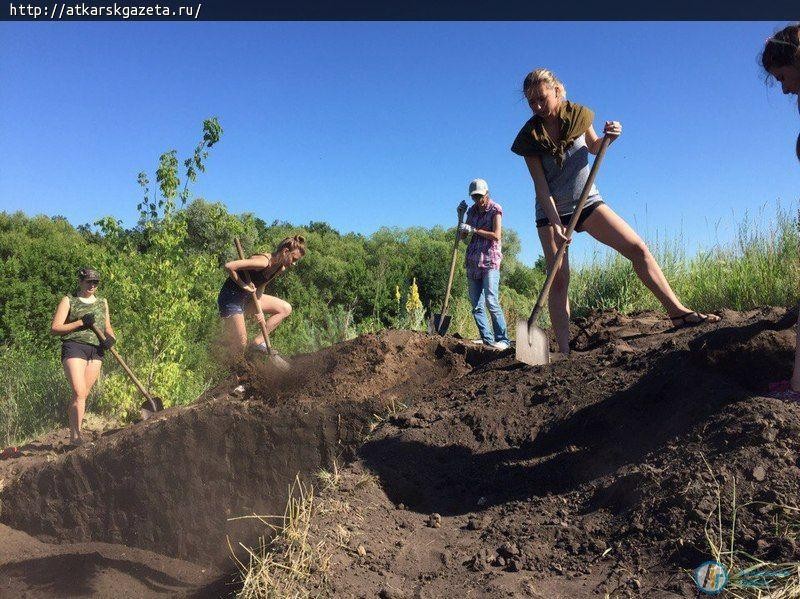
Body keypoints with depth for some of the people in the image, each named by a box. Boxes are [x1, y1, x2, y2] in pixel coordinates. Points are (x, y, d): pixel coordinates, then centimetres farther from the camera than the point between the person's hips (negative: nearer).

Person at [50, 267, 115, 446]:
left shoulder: (102, 302, 21)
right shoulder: (68, 300, 8)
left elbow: (107, 328, 26)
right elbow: (55, 328, 1)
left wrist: (111, 338, 3)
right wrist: (81, 322, -10)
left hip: (96, 350, 4)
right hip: (74, 346, -4)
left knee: (83, 395, 1)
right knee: (79, 393, -16)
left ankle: (73, 429, 8)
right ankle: (76, 435, -14)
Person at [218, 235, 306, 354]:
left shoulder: (280, 268, -1)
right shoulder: (263, 261, -28)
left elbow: (260, 286, 3)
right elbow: (229, 266, -30)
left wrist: (258, 309, -9)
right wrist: (243, 285, -21)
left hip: (247, 297, 9)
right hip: (231, 298, -9)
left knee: (286, 309, 3)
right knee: (241, 345, -4)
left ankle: (258, 341, 4)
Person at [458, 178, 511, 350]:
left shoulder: (495, 209, -1)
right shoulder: (472, 210, 14)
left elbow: (496, 235, -12)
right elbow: (463, 235, 17)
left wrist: (473, 229, -14)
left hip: (490, 260, -6)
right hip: (473, 260, 6)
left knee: (491, 301, -15)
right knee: (476, 304, 2)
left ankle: (503, 339, -9)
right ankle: (487, 338, 8)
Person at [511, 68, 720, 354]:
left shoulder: (579, 115, -4)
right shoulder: (529, 136, -11)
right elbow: (541, 185, -15)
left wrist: (607, 137, -8)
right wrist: (555, 224, -22)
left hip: (587, 201, 2)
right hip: (552, 211, -2)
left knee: (637, 247, -11)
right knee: (559, 279, -11)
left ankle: (678, 311, -5)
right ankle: (564, 351, -9)